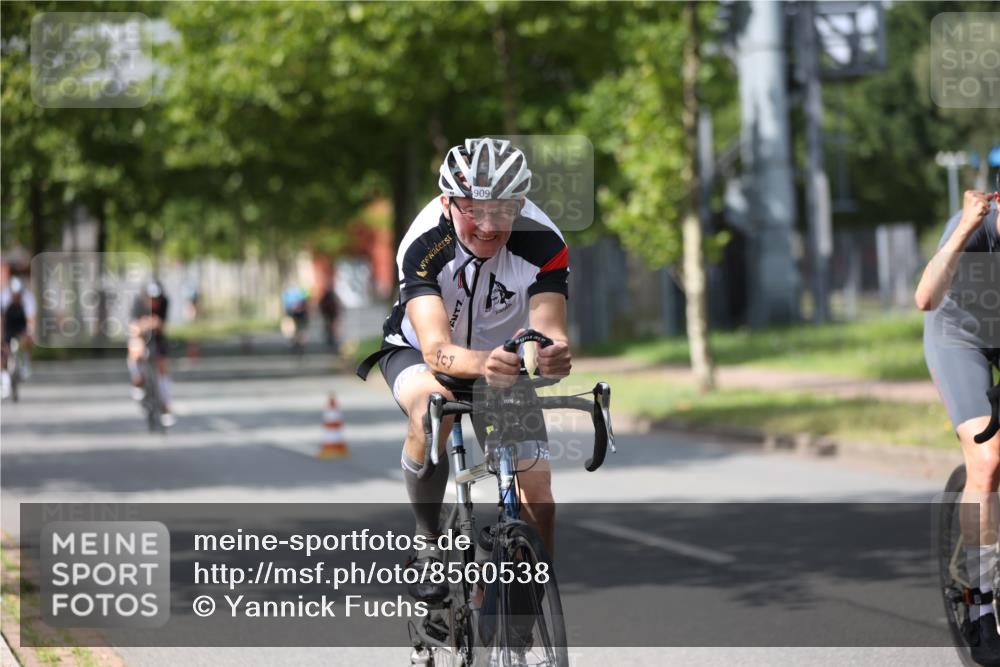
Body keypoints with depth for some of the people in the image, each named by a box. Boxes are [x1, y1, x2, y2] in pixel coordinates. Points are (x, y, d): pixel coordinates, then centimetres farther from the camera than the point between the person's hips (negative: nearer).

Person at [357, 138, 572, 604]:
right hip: (416, 354, -3)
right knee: (432, 406, -37)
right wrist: (482, 365, -67)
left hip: (505, 360, 3)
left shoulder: (543, 243, -29)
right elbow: (436, 348, -45)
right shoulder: (424, 245, -34)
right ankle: (428, 544, -17)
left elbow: (549, 329, -38)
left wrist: (554, 354, -63)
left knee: (536, 484, -13)